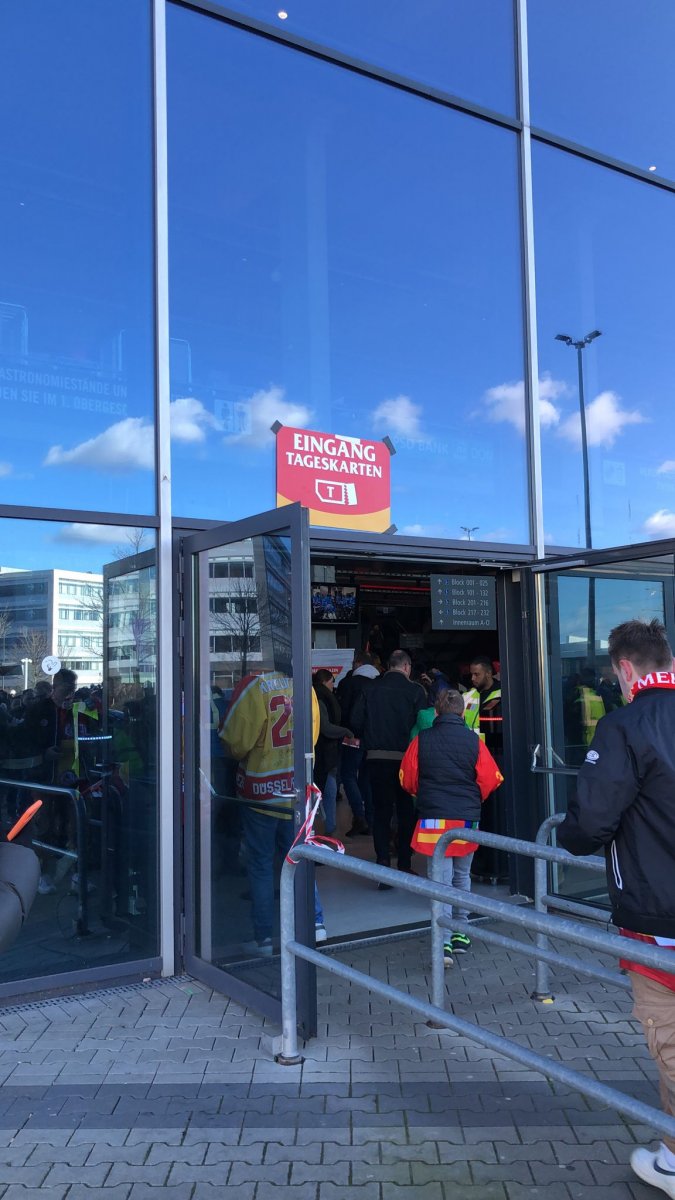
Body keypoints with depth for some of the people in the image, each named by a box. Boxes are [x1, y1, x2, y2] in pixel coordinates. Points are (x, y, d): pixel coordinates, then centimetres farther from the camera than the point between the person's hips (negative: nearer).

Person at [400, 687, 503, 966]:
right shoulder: (474, 741, -5)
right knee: (462, 876, 20)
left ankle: (443, 943, -9)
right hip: (467, 818, 1)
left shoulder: (421, 740, -5)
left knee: (441, 880, 1)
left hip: (433, 818, -1)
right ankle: (460, 933, 29)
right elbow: (490, 779, -2)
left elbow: (407, 779, 3)